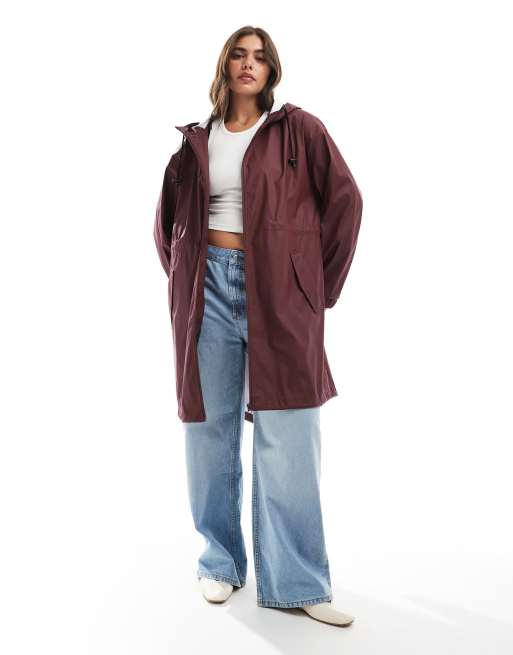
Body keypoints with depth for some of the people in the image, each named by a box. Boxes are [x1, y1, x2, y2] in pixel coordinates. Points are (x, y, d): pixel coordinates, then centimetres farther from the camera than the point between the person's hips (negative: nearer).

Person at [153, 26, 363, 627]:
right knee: (211, 427, 5)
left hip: (277, 291, -2)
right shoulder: (196, 141, 14)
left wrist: (323, 282, -2)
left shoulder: (298, 130, 6)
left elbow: (344, 199, 1)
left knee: (287, 436, -4)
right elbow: (167, 219, 22)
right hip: (209, 287, 3)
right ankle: (220, 563, 20)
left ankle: (296, 582, 5)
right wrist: (183, 280, 12)